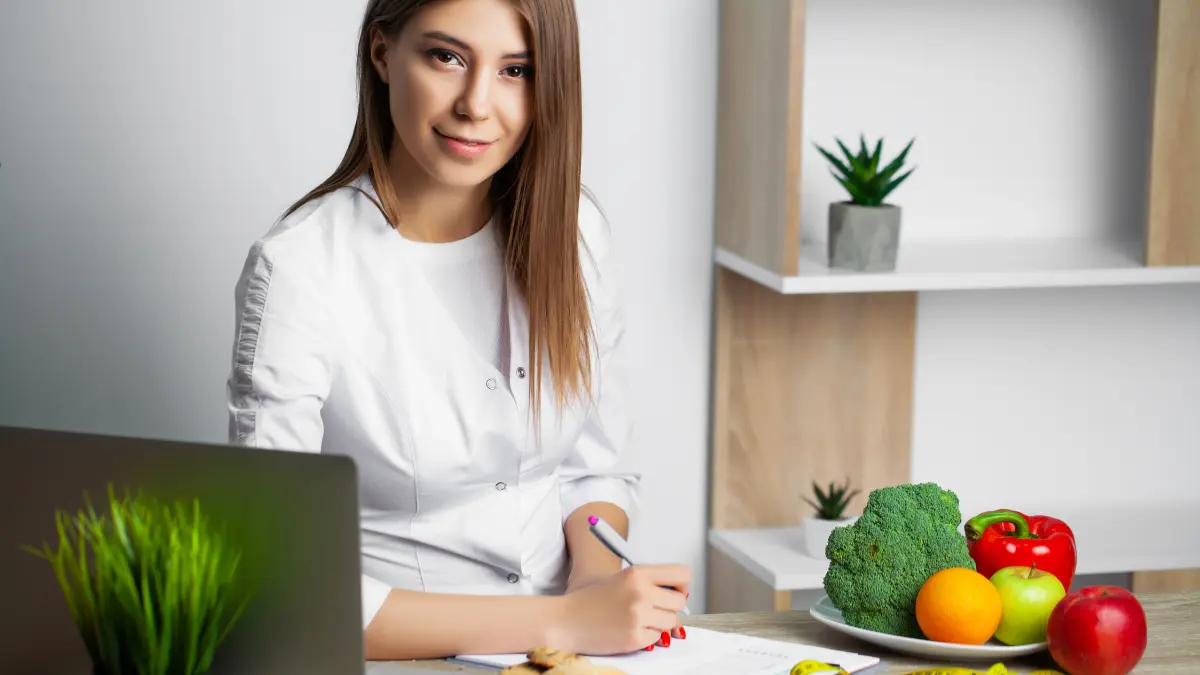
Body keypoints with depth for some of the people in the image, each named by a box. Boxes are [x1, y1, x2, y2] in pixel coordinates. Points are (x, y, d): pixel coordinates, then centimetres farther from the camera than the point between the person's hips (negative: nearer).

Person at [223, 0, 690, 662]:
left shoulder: (572, 229, 2)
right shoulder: (297, 267, -14)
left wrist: (595, 573, -10)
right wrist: (562, 620, -21)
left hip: (568, 652, 4)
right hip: (402, 657, -4)